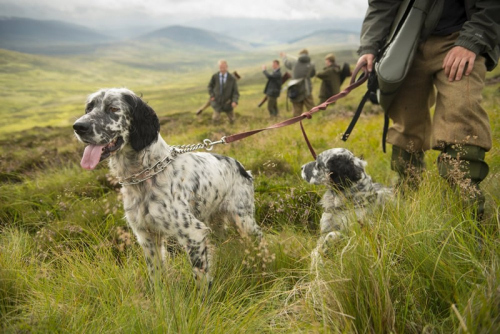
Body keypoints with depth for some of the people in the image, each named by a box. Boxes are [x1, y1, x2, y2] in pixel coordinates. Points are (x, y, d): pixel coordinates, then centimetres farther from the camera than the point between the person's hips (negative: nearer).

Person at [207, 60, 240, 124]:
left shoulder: (232, 78, -15)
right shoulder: (214, 77, -12)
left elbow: (235, 91, -11)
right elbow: (210, 86, 7)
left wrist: (235, 101, -26)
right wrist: (212, 95, -4)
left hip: (228, 103, 0)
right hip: (217, 101, 0)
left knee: (232, 120, 15)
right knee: (216, 119, -11)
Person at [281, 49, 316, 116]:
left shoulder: (294, 62, 0)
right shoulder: (311, 64, -5)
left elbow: (286, 62, 21)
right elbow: (313, 74, 12)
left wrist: (284, 56, 42)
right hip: (306, 90, -2)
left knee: (297, 110, 7)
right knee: (311, 109, 1)